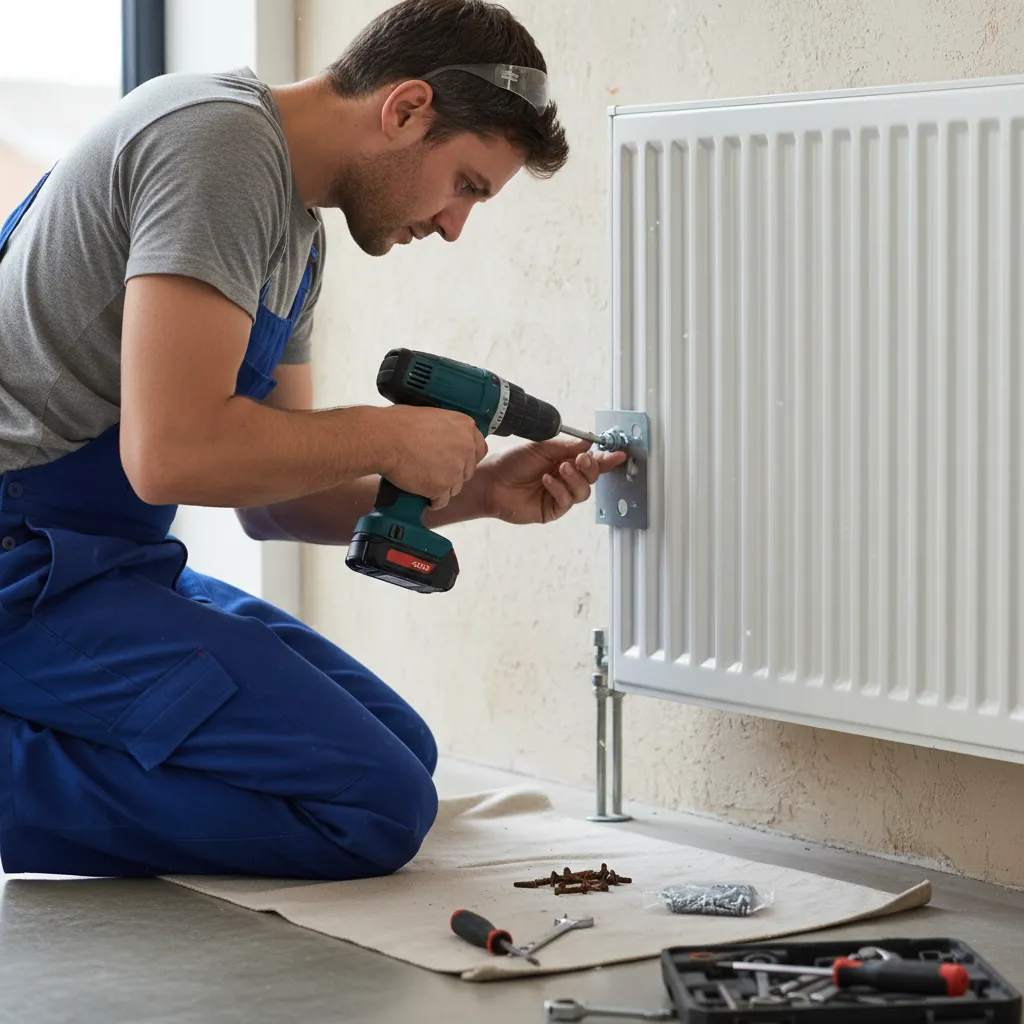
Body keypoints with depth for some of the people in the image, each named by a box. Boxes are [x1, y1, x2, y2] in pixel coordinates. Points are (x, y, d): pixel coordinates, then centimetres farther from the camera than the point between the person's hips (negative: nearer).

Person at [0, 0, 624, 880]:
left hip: (99, 564, 11)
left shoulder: (296, 229, 17)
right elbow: (170, 454, -25)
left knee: (401, 749, 11)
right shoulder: (220, 139, -15)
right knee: (376, 807, -17)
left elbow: (273, 497, 19)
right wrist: (385, 439, -11)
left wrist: (478, 492, 9)